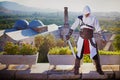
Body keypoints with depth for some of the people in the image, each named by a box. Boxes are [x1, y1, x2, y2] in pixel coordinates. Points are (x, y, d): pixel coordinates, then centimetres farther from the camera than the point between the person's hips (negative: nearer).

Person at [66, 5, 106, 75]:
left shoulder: (93, 19, -3)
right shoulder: (80, 18, -3)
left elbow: (98, 29, 1)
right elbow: (73, 27, -1)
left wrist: (102, 37, -3)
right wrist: (69, 35, -8)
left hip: (90, 39, 0)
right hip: (82, 39, 0)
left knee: (95, 54, -1)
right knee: (79, 55, 1)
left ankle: (99, 69, 17)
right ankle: (76, 69, 19)